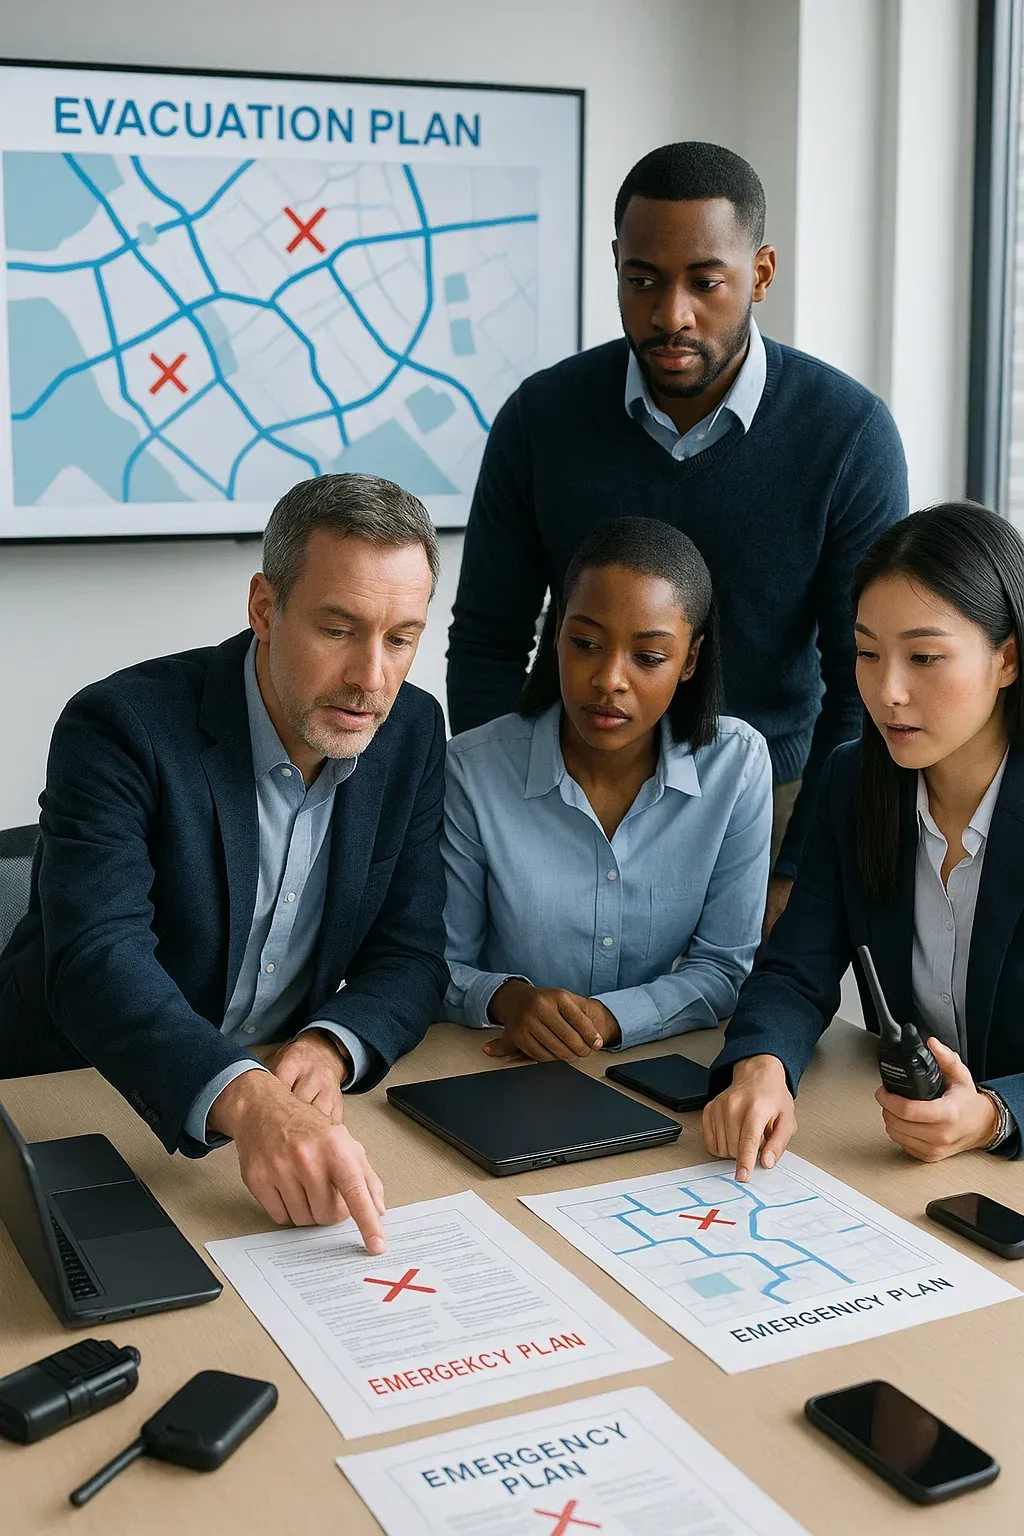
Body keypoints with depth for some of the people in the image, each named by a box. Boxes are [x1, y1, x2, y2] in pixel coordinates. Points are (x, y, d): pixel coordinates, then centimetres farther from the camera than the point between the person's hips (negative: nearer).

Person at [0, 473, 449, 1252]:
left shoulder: (412, 732, -2)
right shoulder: (120, 728, -19)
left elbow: (410, 955, -1)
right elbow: (97, 960, -32)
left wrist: (330, 1049, -23)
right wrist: (246, 1100, -49)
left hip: (283, 1093, 5)